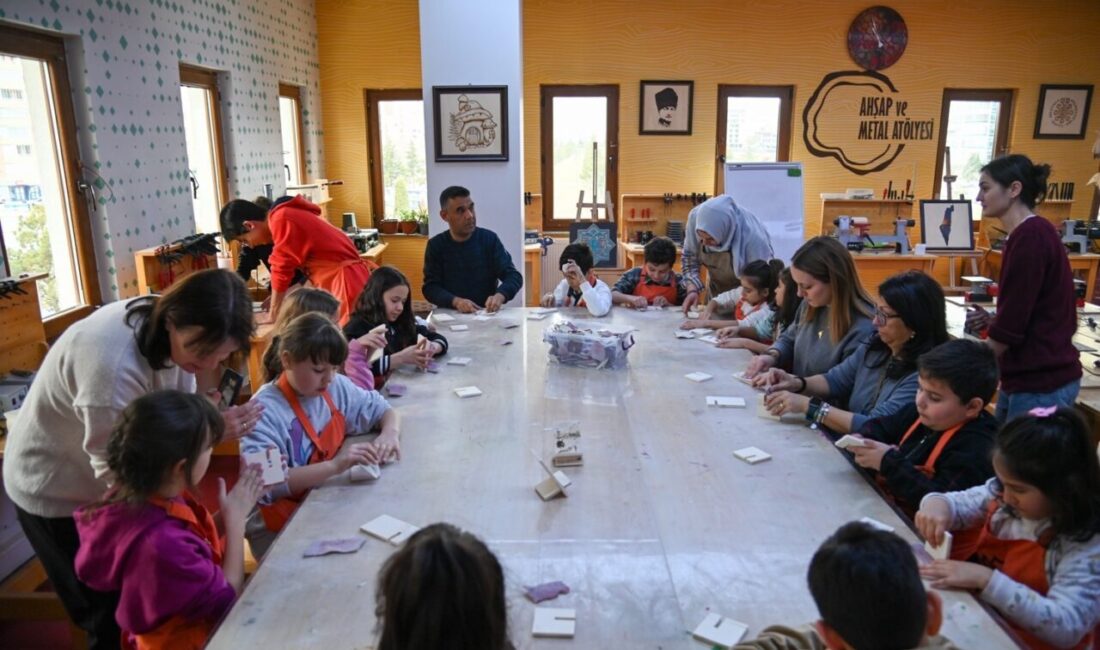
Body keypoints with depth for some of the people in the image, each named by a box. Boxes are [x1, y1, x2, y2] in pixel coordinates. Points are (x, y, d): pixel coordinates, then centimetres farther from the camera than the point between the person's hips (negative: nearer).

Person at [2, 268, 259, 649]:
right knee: (114, 616, 9)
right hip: (57, 493, -6)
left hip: (106, 484, 6)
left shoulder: (170, 331, -17)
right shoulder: (113, 362, -39)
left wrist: (206, 384, -29)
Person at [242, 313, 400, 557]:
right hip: (279, 528, -6)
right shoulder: (265, 410, -18)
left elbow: (383, 410, 14)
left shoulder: (337, 387, 1)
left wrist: (390, 433, -9)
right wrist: (334, 466, -36)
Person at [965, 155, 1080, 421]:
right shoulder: (1032, 233, 12)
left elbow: (1011, 324, -19)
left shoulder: (1030, 236, -17)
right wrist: (992, 321, 5)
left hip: (1040, 384, -9)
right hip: (1031, 377, 9)